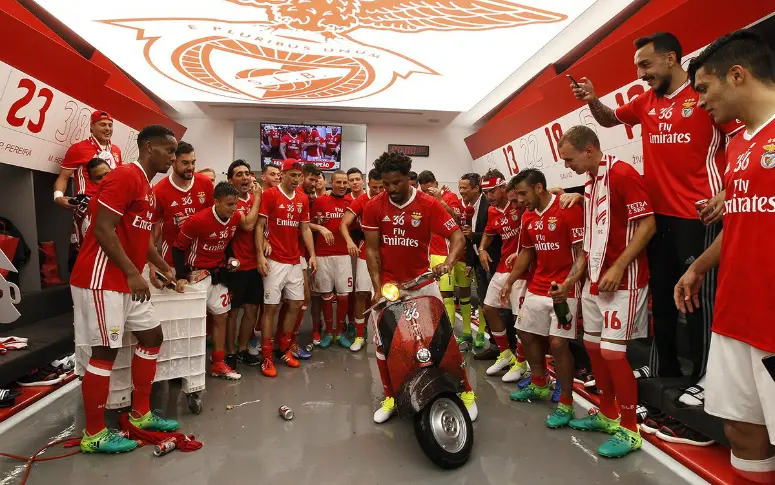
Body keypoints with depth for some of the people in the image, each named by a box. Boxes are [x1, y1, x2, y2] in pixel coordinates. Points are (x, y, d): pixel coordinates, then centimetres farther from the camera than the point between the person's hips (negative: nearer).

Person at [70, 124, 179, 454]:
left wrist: (164, 269, 26)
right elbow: (103, 229, -21)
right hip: (102, 281, -10)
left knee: (152, 337, 13)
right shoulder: (125, 176, -15)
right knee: (105, 351, -3)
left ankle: (140, 414, 25)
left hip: (126, 281, 10)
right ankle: (94, 435, 11)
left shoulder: (145, 185, 16)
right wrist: (133, 274, -20)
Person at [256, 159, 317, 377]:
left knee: (296, 304, 9)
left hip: (295, 261, 6)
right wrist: (260, 255, -15)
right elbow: (259, 226, -7)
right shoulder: (269, 195, -6)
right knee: (271, 306, -2)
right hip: (275, 261, -6)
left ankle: (284, 348, 25)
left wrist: (312, 255, 5)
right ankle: (266, 357, 6)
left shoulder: (303, 199, 10)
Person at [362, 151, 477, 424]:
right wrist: (378, 287, -12)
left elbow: (457, 236, -13)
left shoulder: (429, 204, -10)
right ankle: (390, 398, 21)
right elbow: (372, 249, -4)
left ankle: (466, 393, 17)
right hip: (388, 283, 2)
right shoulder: (374, 207, -6)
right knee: (383, 342, 3)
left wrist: (448, 262, -33)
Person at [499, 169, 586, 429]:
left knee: (558, 343, -11)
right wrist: (509, 282, 16)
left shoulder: (569, 209, -15)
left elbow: (583, 252, -17)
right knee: (527, 334, 16)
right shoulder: (528, 216, 10)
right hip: (537, 287, 8)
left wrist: (568, 283, -30)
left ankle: (566, 404, 6)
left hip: (563, 289, -8)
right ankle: (539, 385, 36)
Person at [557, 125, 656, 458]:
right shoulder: (589, 182, 14)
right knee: (593, 345, 14)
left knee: (612, 352, -7)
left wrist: (618, 268, -21)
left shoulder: (623, 174, -13)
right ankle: (607, 414, 30)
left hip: (621, 280, -9)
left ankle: (630, 429, 10)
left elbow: (648, 225, -18)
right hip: (594, 278, 9)